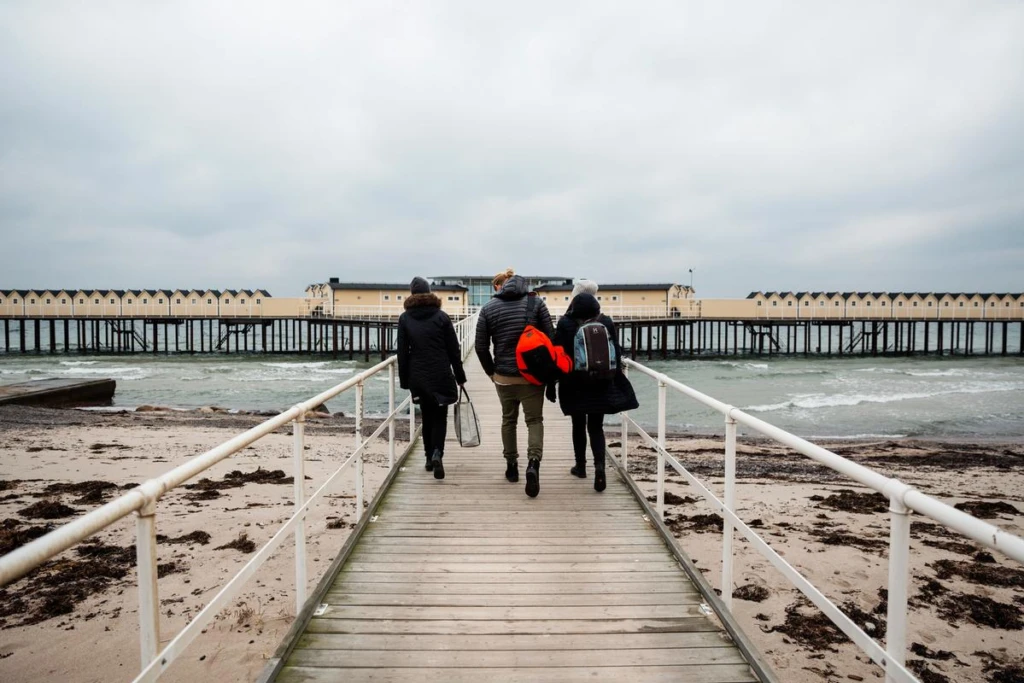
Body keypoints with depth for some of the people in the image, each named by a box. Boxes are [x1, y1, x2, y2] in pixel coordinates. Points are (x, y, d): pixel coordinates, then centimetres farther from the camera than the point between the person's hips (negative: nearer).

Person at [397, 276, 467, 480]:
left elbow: (402, 353, 1)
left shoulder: (405, 319, 1)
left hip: (418, 377, 2)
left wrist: (404, 380, 7)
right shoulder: (441, 316, -2)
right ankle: (437, 453, -16)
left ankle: (429, 457, 20)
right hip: (441, 375, -2)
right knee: (440, 416, 5)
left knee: (427, 416, 16)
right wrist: (460, 377, 6)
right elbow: (454, 350, -1)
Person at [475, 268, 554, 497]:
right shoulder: (536, 302, -1)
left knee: (508, 420, 19)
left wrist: (491, 372, 11)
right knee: (534, 420, 6)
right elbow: (550, 339, -3)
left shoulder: (488, 308, 0)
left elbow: (481, 347, -1)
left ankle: (511, 466, 26)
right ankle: (533, 464, -15)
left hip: (504, 376, 1)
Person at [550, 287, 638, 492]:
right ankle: (599, 465, -13)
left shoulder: (565, 323, -6)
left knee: (578, 425, 16)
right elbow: (616, 354, 4)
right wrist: (616, 382, 12)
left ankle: (581, 466, 27)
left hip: (574, 384, -1)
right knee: (596, 426, 7)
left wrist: (551, 384, 1)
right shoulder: (606, 322, 1)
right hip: (601, 383, 1)